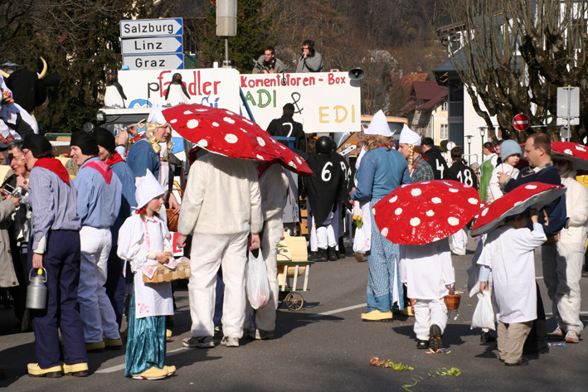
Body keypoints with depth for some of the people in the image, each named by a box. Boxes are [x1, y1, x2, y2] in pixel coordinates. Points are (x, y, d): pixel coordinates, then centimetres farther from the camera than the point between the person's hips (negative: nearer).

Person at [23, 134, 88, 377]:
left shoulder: (39, 173, -6)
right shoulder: (63, 172, 18)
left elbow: (43, 213, -15)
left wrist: (38, 248, -16)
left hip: (50, 238, -7)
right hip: (72, 237, 8)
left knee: (45, 303, 0)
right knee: (69, 302, 10)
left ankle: (49, 362, 4)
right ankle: (77, 360, 8)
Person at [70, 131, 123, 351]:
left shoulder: (86, 172, -12)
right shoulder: (110, 173, 13)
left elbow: (79, 209, -15)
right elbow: (115, 209, 16)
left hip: (86, 233, -9)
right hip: (106, 233, 9)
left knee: (86, 290, -3)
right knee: (98, 288, 15)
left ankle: (93, 338, 0)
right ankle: (112, 335, 15)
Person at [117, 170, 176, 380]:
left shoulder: (159, 223, 16)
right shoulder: (134, 222, -8)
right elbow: (128, 251, -13)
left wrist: (167, 255, 2)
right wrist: (154, 256, -13)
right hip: (144, 275, -8)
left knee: (159, 319, 8)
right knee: (145, 319, -9)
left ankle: (156, 361, 15)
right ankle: (141, 365, -5)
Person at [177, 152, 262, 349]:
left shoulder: (202, 164, -11)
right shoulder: (246, 164, 4)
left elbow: (192, 201, -11)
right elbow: (255, 200, 10)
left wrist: (183, 231, -2)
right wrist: (255, 231, 20)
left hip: (208, 230, -5)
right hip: (239, 230, 5)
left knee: (201, 281, 2)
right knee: (235, 281, 8)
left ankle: (202, 334, 0)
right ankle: (233, 333, 11)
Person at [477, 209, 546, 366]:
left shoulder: (493, 236, 8)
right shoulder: (520, 234, -14)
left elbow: (486, 259, 11)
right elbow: (540, 237, -10)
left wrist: (483, 280, 18)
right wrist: (535, 220, 2)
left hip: (500, 287, 8)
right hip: (519, 287, -8)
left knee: (504, 317, 22)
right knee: (520, 319, -4)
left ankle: (503, 353, 27)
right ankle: (512, 357, -7)